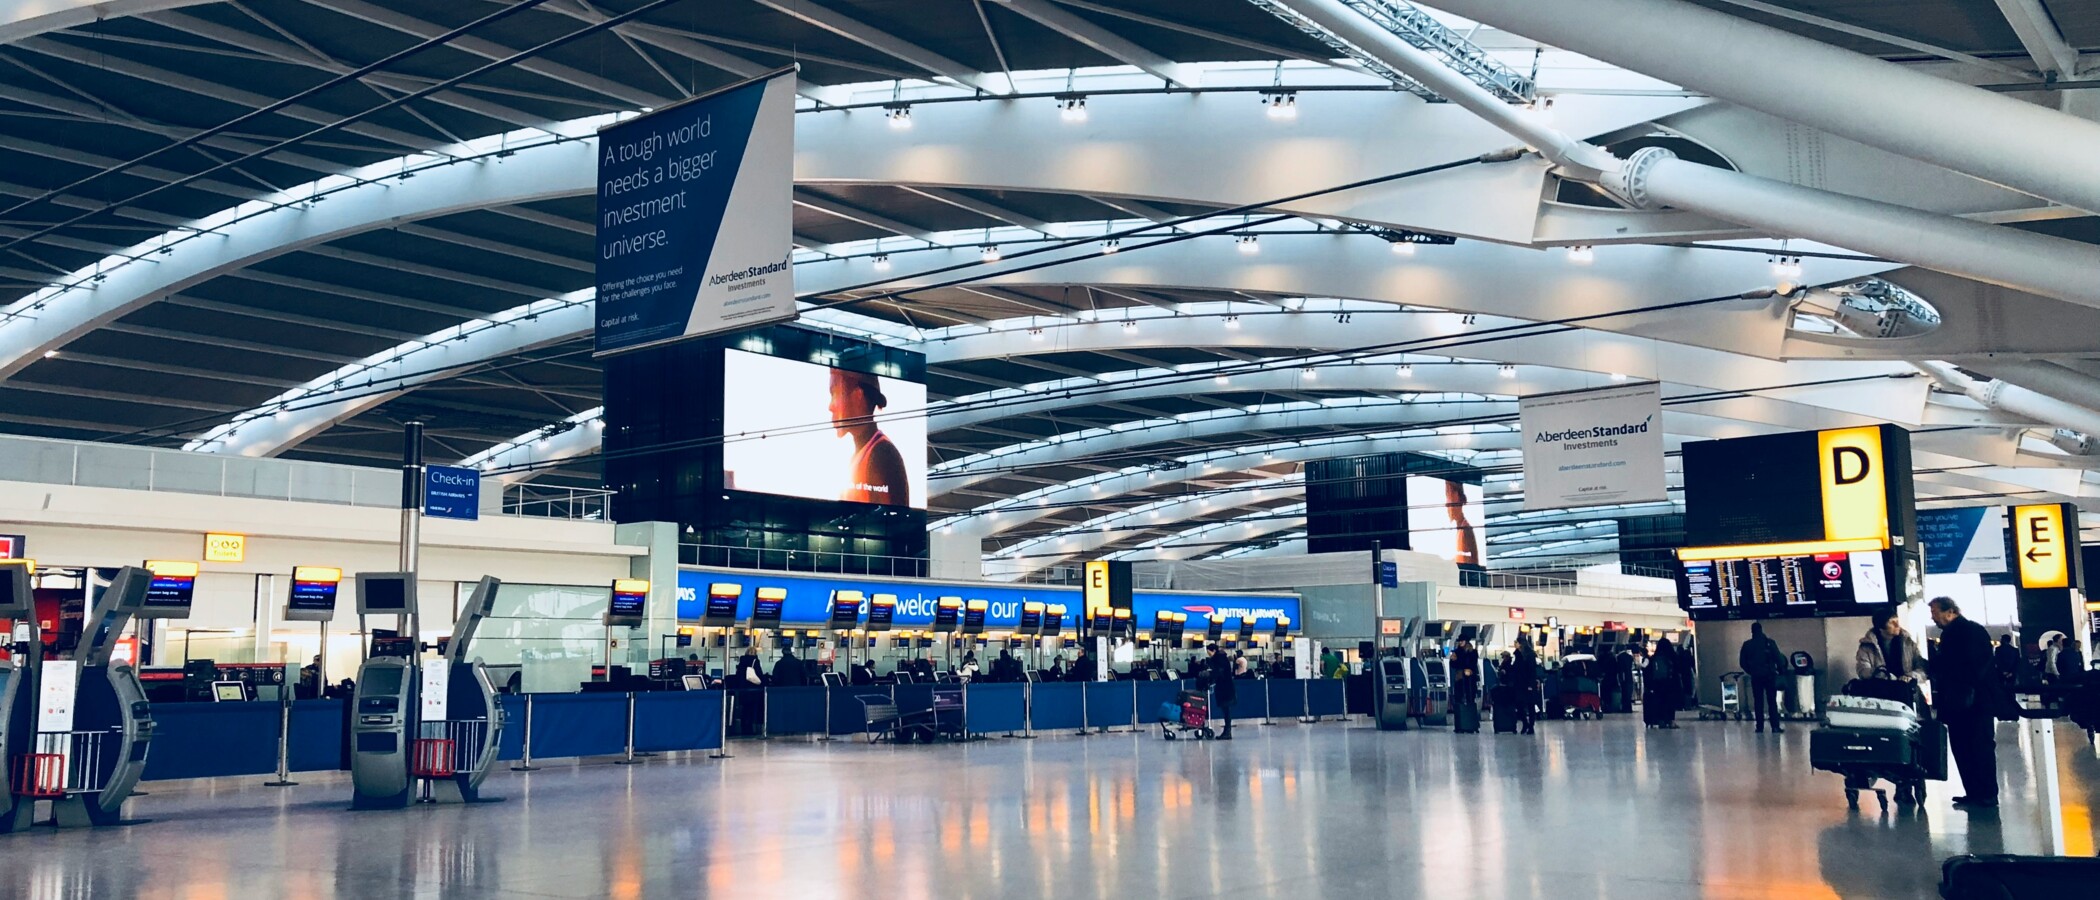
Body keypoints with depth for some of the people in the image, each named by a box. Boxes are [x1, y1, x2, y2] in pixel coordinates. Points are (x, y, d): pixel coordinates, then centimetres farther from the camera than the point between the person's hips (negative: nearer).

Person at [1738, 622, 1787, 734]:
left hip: (1755, 676, 1)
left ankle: (1760, 727, 4)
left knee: (1758, 702, 7)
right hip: (1769, 675, -1)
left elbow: (1742, 662, 3)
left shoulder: (1747, 645, 0)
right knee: (1772, 701, 2)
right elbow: (1778, 658, -8)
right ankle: (1775, 727, -3)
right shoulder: (1770, 642, -6)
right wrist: (1781, 669, 10)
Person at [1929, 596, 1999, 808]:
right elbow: (1944, 666, 18)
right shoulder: (1948, 634, 16)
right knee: (1961, 747, 8)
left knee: (1981, 747, -5)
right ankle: (1974, 793, 14)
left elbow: (1977, 664, -18)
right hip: (1957, 702, 9)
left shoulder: (1973, 631, -9)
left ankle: (1986, 795, -1)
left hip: (1976, 701, -9)